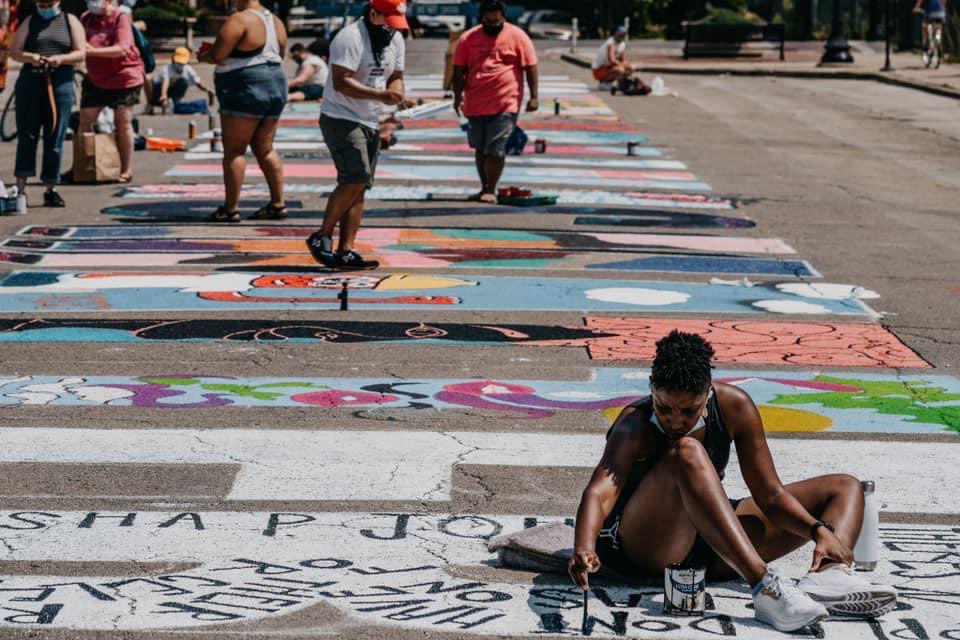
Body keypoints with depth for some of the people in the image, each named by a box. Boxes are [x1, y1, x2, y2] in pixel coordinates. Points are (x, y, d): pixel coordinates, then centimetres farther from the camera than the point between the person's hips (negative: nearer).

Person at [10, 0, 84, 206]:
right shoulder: (29, 23, 13)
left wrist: (61, 59, -16)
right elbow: (14, 51, 6)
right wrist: (30, 57, -16)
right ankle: (21, 187, -4)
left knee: (55, 139, 0)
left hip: (60, 83, 0)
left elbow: (81, 53, 3)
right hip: (29, 82, 0)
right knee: (27, 135, -4)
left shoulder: (70, 22, 11)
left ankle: (50, 189, 7)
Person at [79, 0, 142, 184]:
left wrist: (93, 51, -36)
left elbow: (122, 48, -28)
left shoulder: (120, 18, -15)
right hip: (95, 79, 6)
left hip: (123, 79, -6)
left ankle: (125, 170, 9)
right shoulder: (86, 18, 2)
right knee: (85, 120, 3)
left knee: (123, 122, 0)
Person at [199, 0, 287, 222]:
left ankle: (230, 209, -6)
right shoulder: (275, 22, 12)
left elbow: (217, 55, -17)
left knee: (234, 150, -4)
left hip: (246, 89, -8)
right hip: (275, 87, 8)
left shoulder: (240, 20, -14)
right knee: (265, 149, 14)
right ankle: (278, 204, 12)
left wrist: (203, 56, 4)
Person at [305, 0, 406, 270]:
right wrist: (380, 95, -32)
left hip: (370, 123, 8)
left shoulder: (396, 40, 10)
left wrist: (396, 91, -6)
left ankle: (345, 251, 5)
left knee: (359, 186, 4)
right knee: (355, 179, -20)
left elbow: (395, 76, 19)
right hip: (341, 119, -8)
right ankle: (322, 237, -7)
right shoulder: (350, 38, -17)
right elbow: (341, 81, -24)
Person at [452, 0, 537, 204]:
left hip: (506, 104, -4)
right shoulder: (468, 38, 5)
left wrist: (534, 96, -6)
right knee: (480, 148, 12)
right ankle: (484, 187, 24)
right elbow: (459, 70, 9)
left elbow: (530, 67, 0)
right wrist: (458, 96, 2)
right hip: (475, 104, 4)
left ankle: (490, 190, -2)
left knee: (495, 150, -8)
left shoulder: (517, 37, -1)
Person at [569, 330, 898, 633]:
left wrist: (820, 530, -23)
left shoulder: (733, 407, -9)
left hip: (710, 550, 6)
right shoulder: (635, 427, -21)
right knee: (686, 453, -36)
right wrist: (584, 549, -58)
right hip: (640, 549, -6)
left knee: (844, 487, 0)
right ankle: (766, 588, -48)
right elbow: (601, 491, -38)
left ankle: (828, 576, -35)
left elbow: (770, 495, -6)